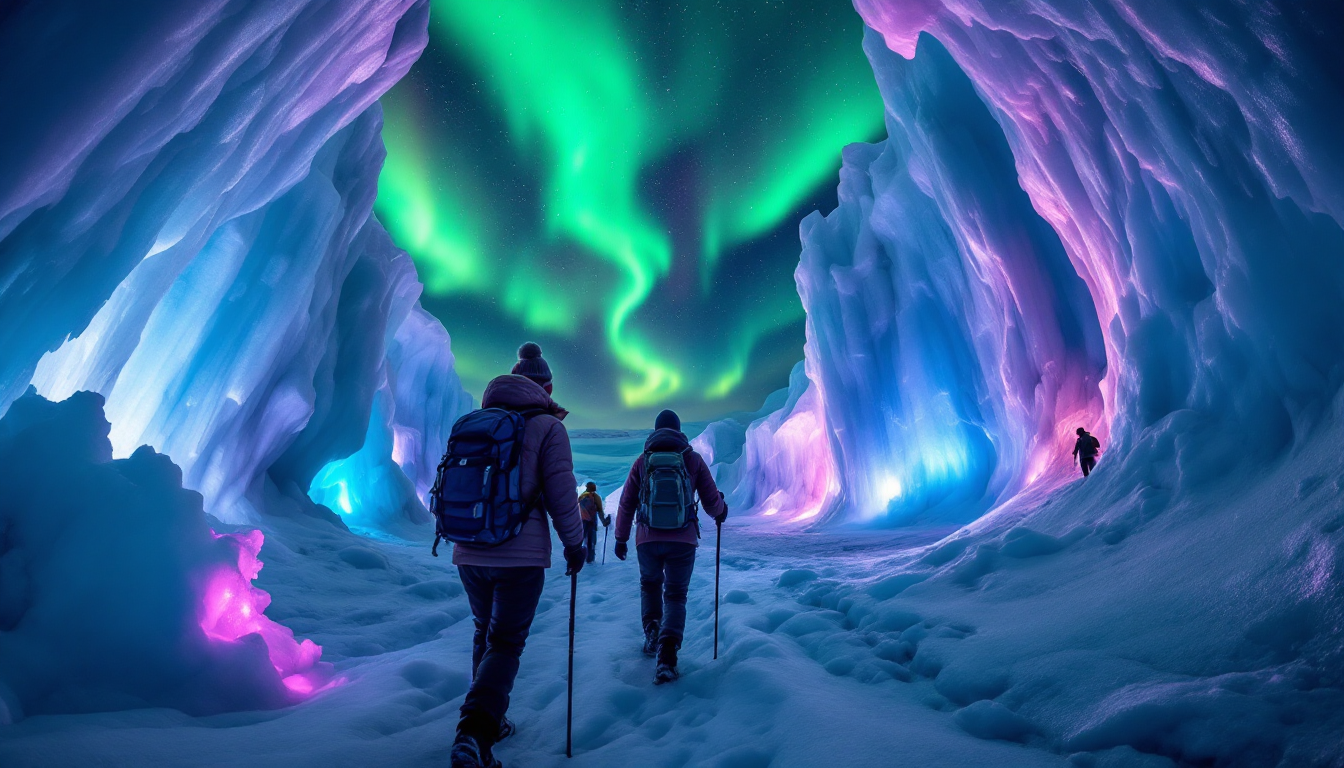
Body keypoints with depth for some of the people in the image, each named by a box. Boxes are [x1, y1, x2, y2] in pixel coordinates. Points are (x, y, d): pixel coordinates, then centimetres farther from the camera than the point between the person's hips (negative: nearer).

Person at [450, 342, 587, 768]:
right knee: (505, 644, 4)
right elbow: (561, 494, -10)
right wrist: (574, 543, 2)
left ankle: (487, 722, 31)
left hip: (469, 553, 5)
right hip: (521, 555, -5)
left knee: (485, 633, 22)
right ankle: (474, 732, -12)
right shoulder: (547, 426, -6)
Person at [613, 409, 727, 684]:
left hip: (647, 539, 1)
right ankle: (667, 655, -7)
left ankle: (651, 629, 15)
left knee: (649, 584, 27)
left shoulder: (643, 460, 4)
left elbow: (626, 503, 6)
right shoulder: (693, 459, 2)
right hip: (683, 540, -1)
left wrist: (621, 538, 17)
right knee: (676, 594, 9)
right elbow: (712, 503, 3)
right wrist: (721, 512, 26)